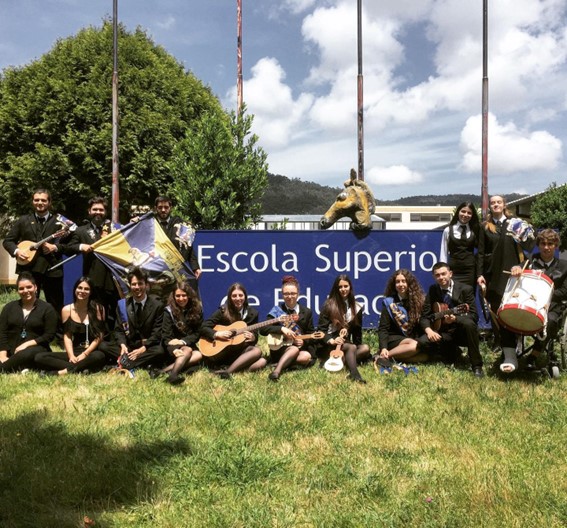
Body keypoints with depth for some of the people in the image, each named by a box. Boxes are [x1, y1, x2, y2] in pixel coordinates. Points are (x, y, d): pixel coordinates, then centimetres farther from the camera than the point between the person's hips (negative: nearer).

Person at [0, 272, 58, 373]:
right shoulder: (9, 307, 15)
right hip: (11, 350, 3)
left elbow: (49, 335, -2)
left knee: (27, 354, -39)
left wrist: (27, 344, -14)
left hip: (35, 348, -2)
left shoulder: (47, 308, 4)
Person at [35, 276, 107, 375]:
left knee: (99, 356, -40)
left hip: (91, 353, -4)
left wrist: (85, 354, -13)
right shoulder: (67, 310, 7)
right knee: (39, 357, -17)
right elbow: (67, 336, 5)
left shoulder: (98, 309, -1)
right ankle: (81, 368, -29)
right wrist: (71, 356, -11)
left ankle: (64, 371, -30)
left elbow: (99, 336, -3)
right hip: (74, 353, 4)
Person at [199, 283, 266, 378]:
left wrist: (253, 338, -16)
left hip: (241, 350, 4)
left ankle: (227, 370, -29)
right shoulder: (223, 311, -3)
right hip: (221, 351, -4)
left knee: (262, 362, -27)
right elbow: (204, 327, -3)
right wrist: (217, 334, -19)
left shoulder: (252, 313, 4)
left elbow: (255, 336, 7)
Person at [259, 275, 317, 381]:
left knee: (306, 357, -31)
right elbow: (263, 330, -10)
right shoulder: (277, 310, -1)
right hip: (279, 349, -3)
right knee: (295, 349, -36)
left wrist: (304, 341, -12)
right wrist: (282, 329, -22)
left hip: (301, 347, 3)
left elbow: (311, 334, 10)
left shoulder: (306, 312, 5)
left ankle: (282, 363, -21)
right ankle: (276, 371, -49)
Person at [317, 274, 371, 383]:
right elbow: (321, 329, -5)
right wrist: (331, 341, -21)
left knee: (365, 348, -23)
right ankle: (354, 374, -55)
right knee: (351, 347, -33)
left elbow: (357, 329, 16)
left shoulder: (356, 307, 8)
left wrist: (357, 344, 2)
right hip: (330, 345, -5)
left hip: (346, 343, 5)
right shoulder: (329, 305, -3)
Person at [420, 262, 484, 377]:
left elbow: (474, 316, -12)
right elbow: (424, 316, 0)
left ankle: (477, 366, -24)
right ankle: (451, 351, 11)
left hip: (461, 331, -3)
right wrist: (429, 330, -22)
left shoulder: (465, 289, -5)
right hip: (444, 332, 3)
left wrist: (455, 318, -30)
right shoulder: (432, 291, 3)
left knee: (469, 323, -37)